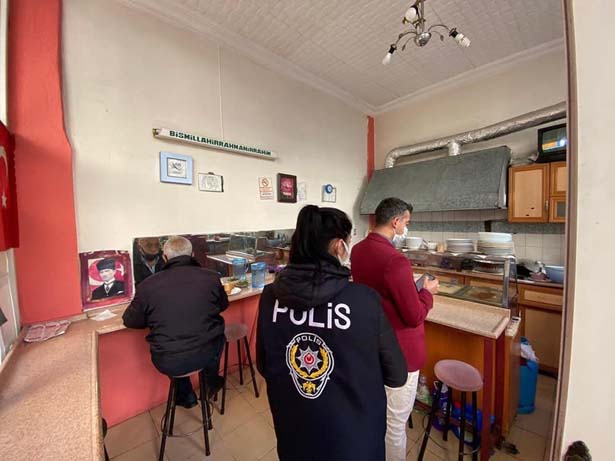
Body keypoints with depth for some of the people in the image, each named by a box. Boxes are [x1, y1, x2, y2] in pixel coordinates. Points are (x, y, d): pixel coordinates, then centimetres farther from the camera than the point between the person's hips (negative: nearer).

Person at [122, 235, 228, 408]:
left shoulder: (147, 285, -13)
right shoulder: (211, 277, -11)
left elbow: (130, 321, 4)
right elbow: (223, 305, 8)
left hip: (168, 363, 0)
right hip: (207, 354, 0)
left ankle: (186, 396, 43)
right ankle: (211, 382, 46)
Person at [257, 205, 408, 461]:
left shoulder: (271, 296, -17)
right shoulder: (364, 299, -26)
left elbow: (264, 367, -1)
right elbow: (396, 376, -11)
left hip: (292, 436, 3)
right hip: (354, 439, -1)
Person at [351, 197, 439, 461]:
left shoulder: (358, 250, -4)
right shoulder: (395, 261, -31)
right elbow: (415, 317, -22)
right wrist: (427, 292, -6)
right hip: (398, 352, -9)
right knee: (395, 422, 16)